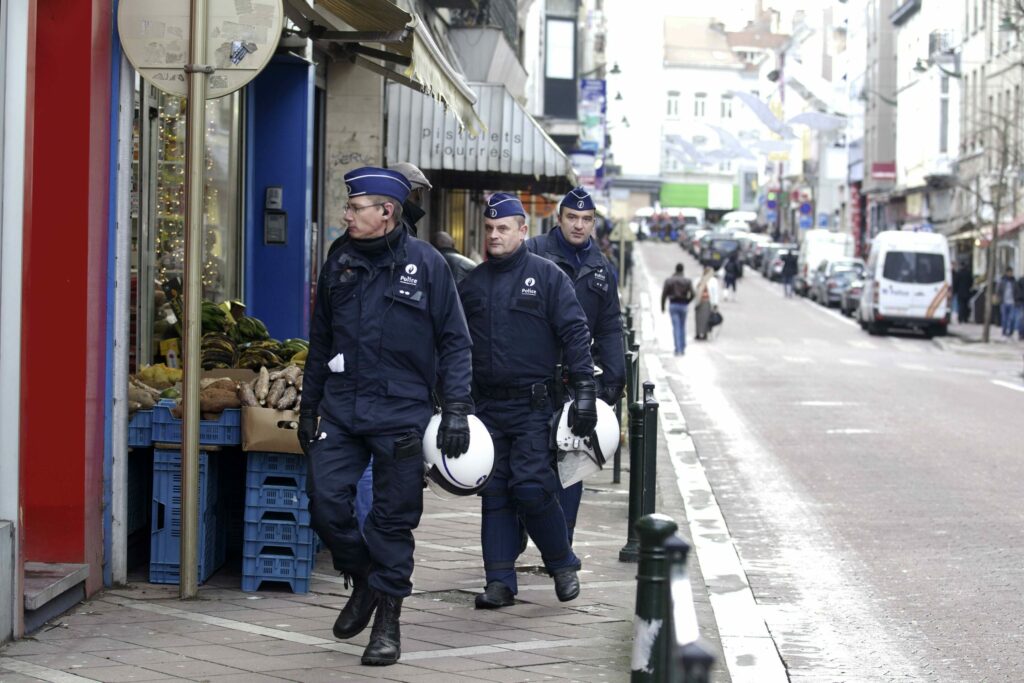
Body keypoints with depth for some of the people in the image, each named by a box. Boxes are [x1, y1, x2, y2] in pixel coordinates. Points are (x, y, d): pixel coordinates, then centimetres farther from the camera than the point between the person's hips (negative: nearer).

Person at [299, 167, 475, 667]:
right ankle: (363, 581, 20)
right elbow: (321, 342, 19)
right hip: (342, 410, 4)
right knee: (326, 501, -6)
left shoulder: (426, 264, -3)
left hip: (402, 413, -4)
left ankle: (387, 621, 13)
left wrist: (456, 410, -8)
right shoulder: (339, 264, 10)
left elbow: (453, 341, -1)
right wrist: (309, 408, 18)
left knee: (393, 518, 1)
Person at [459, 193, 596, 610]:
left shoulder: (546, 276, 0)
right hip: (486, 406, 4)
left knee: (530, 489, -11)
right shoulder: (471, 284, 12)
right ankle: (500, 581, 9)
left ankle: (563, 563, 10)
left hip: (532, 406, -4)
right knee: (494, 494, 4)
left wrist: (584, 391, -12)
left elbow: (575, 333, -4)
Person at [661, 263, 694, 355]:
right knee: (682, 326, 14)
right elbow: (692, 294, -6)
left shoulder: (668, 280, -1)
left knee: (676, 327, -2)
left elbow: (664, 294, -5)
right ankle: (683, 348, 17)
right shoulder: (687, 281, -1)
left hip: (673, 305, -1)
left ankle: (678, 349, -11)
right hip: (683, 305, 1)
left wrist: (662, 306, 4)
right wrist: (687, 302, 12)